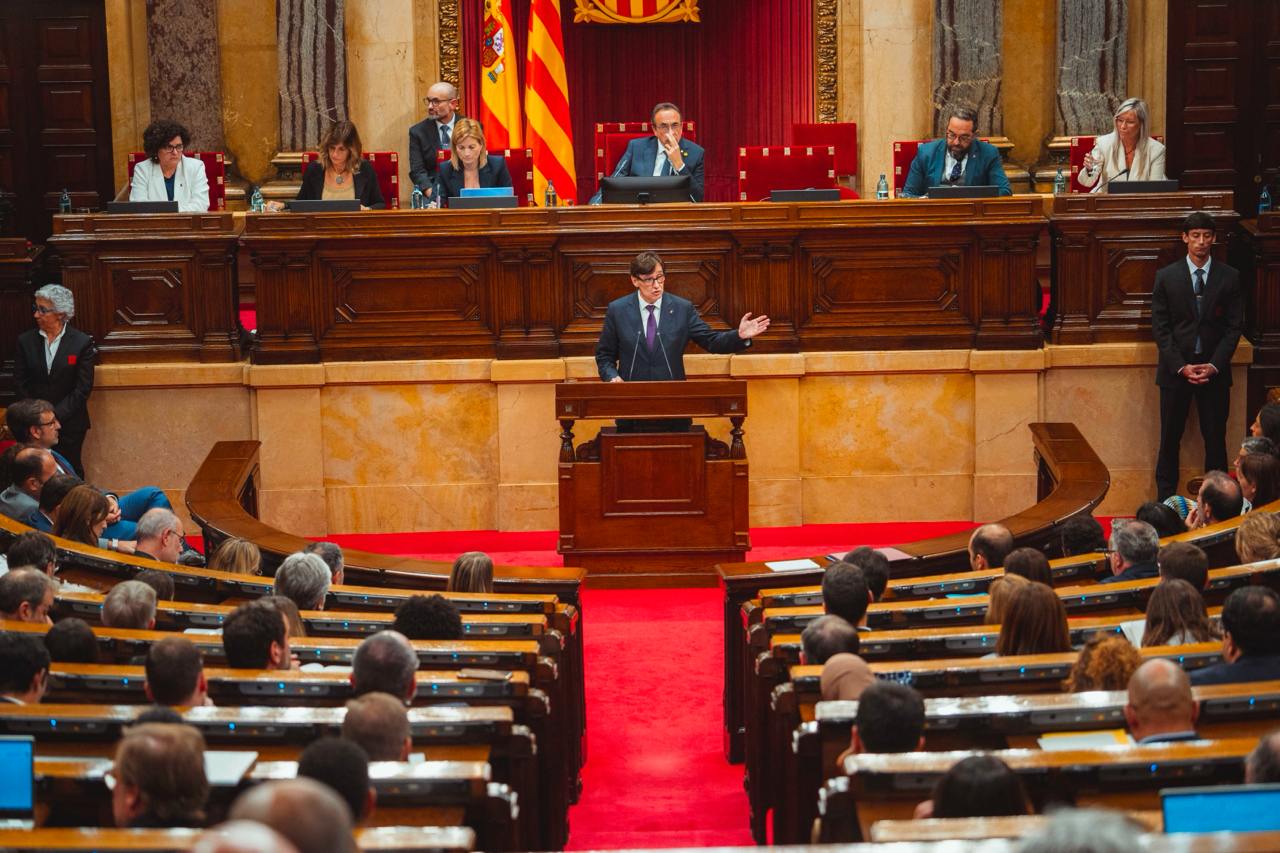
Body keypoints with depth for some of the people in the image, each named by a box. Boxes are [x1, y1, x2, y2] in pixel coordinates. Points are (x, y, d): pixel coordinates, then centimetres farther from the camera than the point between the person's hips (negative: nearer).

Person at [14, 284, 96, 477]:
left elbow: (83, 388, -8)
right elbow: (19, 383, 3)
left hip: (69, 423, -2)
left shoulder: (82, 343, -6)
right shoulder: (25, 341, 2)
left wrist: (54, 415, -13)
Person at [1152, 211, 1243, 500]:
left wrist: (1214, 365, -10)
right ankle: (1165, 500, 13)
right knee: (1170, 438, 5)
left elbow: (1234, 327, 1)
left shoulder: (1229, 277, 1)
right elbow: (1160, 328, -1)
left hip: (1215, 370, 0)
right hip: (1175, 368, 0)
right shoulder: (1166, 277, 0)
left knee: (1215, 438, 3)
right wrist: (1181, 366, -11)